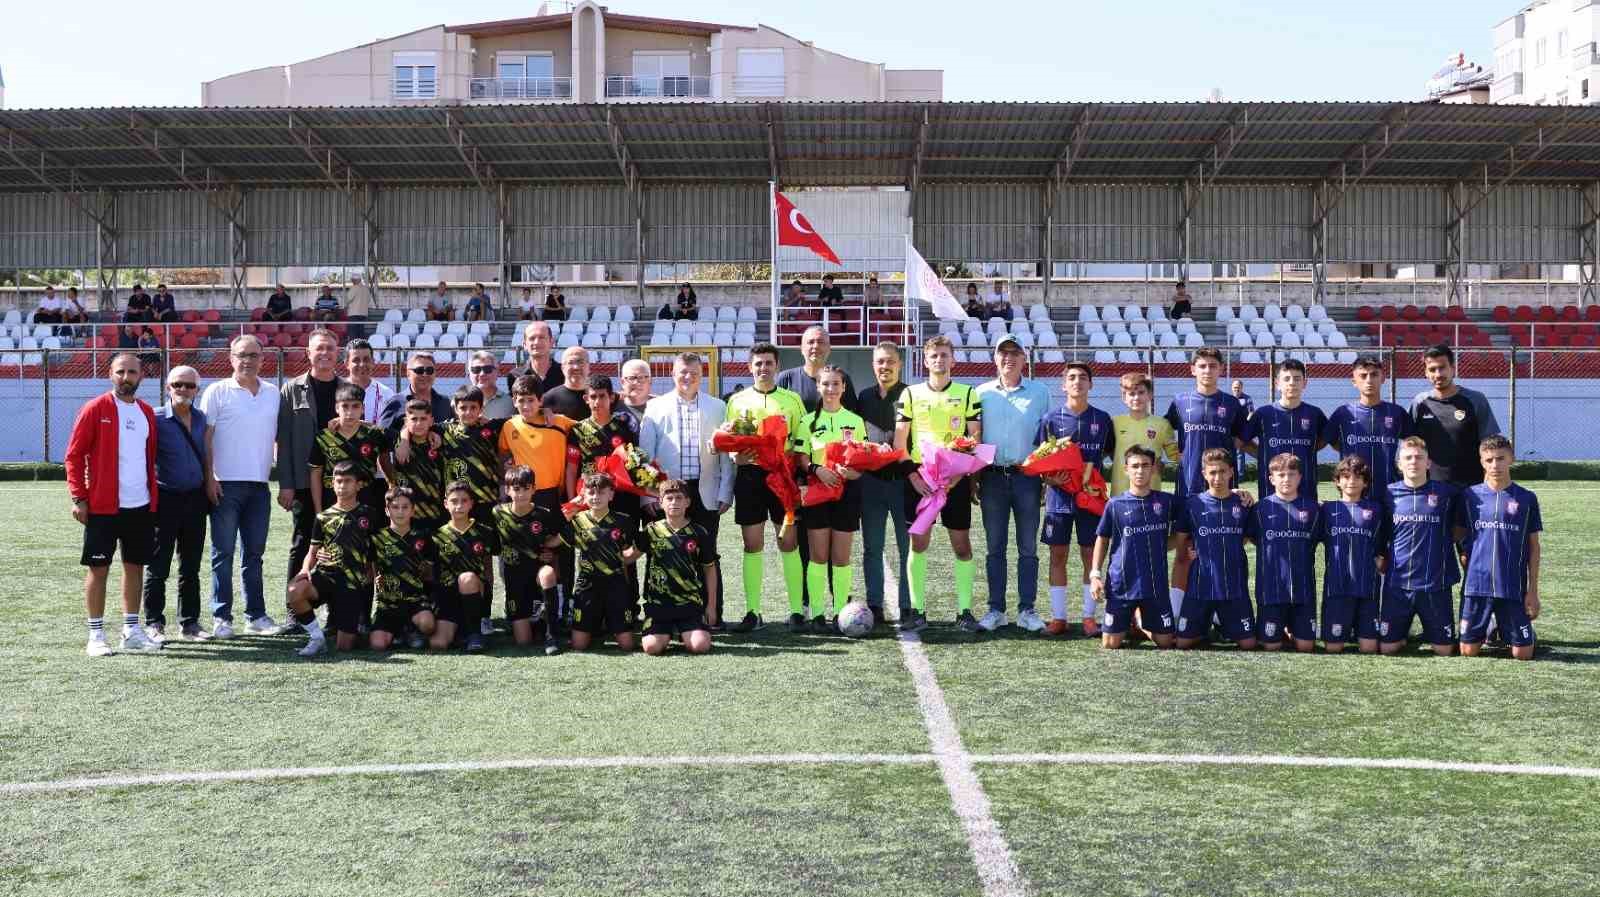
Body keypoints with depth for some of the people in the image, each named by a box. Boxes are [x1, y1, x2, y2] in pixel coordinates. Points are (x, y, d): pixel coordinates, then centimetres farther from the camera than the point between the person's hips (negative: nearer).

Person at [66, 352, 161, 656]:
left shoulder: (147, 413, 11)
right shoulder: (95, 409, -5)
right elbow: (74, 455, -6)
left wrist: (153, 497, 11)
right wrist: (79, 498, -12)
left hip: (141, 506, 5)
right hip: (102, 506, -5)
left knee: (135, 567, 9)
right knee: (99, 568, 0)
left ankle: (131, 631, 18)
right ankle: (96, 635, 7)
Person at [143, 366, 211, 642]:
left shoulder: (201, 419, 9)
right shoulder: (156, 419, -6)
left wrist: (208, 495, 13)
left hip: (195, 498, 5)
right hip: (165, 498, -5)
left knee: (191, 567, 11)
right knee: (158, 567, 2)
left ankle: (189, 622, 18)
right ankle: (154, 624, 9)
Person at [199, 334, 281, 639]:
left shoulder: (274, 394, 12)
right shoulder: (217, 392, 0)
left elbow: (281, 440, 14)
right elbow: (205, 439, -3)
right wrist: (209, 478, -10)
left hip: (259, 486, 4)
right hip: (225, 485, -4)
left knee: (254, 553, 10)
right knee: (223, 553, -1)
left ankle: (256, 615, 15)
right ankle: (221, 617, 4)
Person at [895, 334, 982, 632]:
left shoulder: (967, 394, 4)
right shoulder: (911, 394, 6)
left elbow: (975, 438, 2)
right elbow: (899, 441, 4)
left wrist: (959, 473, -10)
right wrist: (913, 475, -7)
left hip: (955, 480, 0)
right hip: (919, 479, 1)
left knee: (961, 545, 1)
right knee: (918, 543, 1)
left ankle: (964, 611, 8)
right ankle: (917, 611, 8)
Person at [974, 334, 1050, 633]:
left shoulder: (1039, 392, 7)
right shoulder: (982, 393, 8)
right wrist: (971, 477, 3)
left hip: (1027, 476, -1)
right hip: (992, 476, 1)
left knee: (1028, 547, 2)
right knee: (994, 547, 4)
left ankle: (1027, 610, 8)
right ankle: (996, 610, 10)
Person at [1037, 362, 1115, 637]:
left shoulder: (1102, 419, 3)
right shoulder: (1051, 419, 1)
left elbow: (1112, 454, 11)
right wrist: (1051, 478, -14)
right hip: (1059, 497, 0)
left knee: (1090, 556, 4)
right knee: (1058, 555, 4)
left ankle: (1089, 617, 11)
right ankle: (1058, 617, 11)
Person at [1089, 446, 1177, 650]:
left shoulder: (1166, 502, 1)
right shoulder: (1115, 505, -2)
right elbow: (1102, 539, 6)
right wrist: (1095, 574, -1)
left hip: (1156, 585, 1)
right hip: (1121, 585, -1)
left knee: (1165, 642, 5)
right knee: (1110, 644, -1)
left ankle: (1139, 618, 32)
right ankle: (1127, 620, 30)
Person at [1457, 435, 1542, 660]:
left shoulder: (1526, 499, 2)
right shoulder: (1470, 496, 3)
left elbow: (1534, 547, 5)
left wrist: (1533, 590, 1)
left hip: (1514, 588, 0)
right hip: (1476, 585, 0)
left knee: (1523, 654, 0)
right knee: (1468, 650, 2)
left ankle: (1504, 629, 31)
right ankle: (1488, 629, 33)